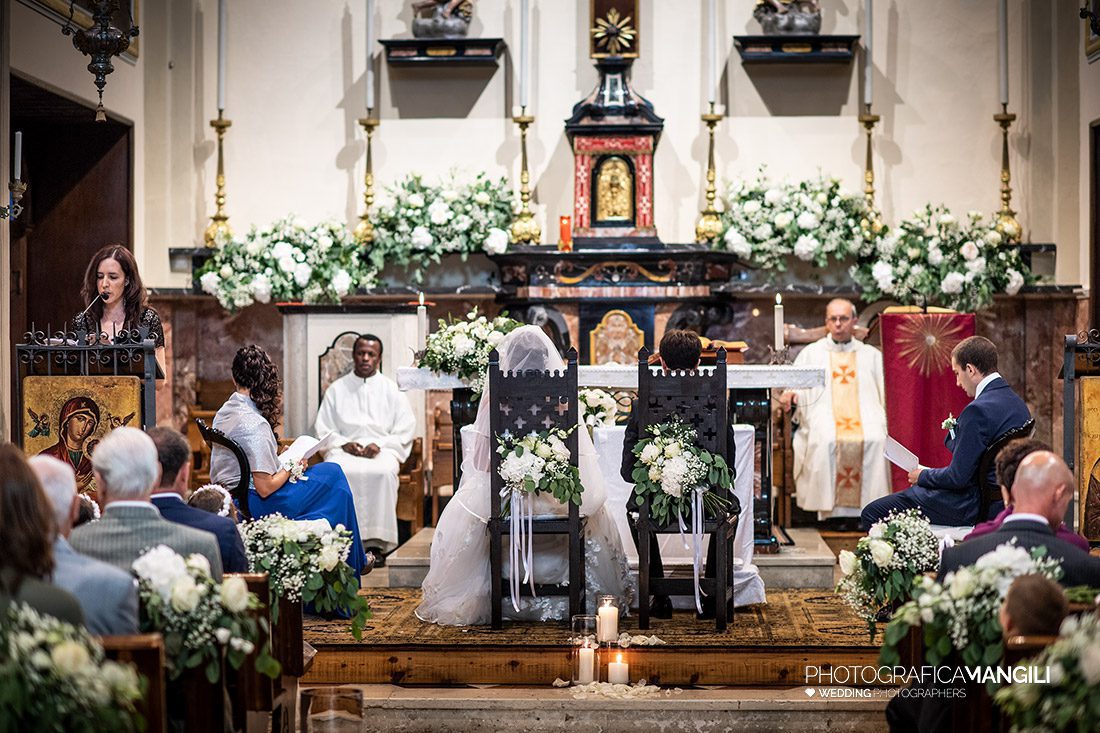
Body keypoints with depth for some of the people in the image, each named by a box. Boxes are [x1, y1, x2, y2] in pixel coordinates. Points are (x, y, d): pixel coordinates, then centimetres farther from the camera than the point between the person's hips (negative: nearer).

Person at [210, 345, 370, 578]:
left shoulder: (224, 412, 6)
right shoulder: (254, 424, -23)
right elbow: (265, 488, -21)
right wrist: (291, 467, -5)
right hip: (255, 506, -9)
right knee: (333, 474, 3)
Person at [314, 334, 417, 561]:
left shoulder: (392, 390, 13)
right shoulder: (336, 389, 16)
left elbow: (406, 430, 7)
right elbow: (322, 429, 12)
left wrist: (379, 445, -9)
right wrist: (343, 444, -8)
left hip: (383, 450, -1)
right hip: (345, 449, 1)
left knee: (383, 472, -36)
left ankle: (376, 543, -33)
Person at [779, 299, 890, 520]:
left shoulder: (871, 355, 23)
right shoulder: (810, 353, 21)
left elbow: (887, 393, 20)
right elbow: (797, 388, 15)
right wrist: (790, 396, -8)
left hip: (866, 417, 1)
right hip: (824, 417, -1)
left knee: (875, 440, -32)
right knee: (826, 442, -34)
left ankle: (867, 509, -28)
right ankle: (832, 510, -29)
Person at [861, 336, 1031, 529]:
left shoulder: (979, 410, -22)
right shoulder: (1016, 402, 9)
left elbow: (958, 477, -21)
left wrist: (922, 476, -4)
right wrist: (957, 430, 11)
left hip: (976, 505, -10)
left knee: (872, 513, -9)